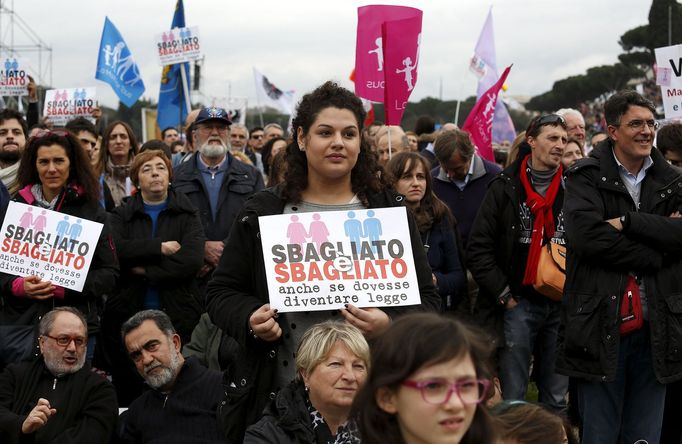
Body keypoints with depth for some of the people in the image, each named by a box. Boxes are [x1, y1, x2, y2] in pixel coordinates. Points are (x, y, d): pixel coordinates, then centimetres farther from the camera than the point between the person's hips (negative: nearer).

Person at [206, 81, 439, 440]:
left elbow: (426, 299, 4)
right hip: (280, 394, 0)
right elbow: (221, 292, 9)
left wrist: (390, 325, -16)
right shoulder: (263, 212, 6)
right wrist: (250, 320, -12)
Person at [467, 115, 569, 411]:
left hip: (561, 305, 2)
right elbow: (478, 249, -1)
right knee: (513, 398, 1)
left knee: (557, 398, 9)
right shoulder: (505, 188, 1)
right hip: (518, 303, -2)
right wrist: (504, 294, -5)